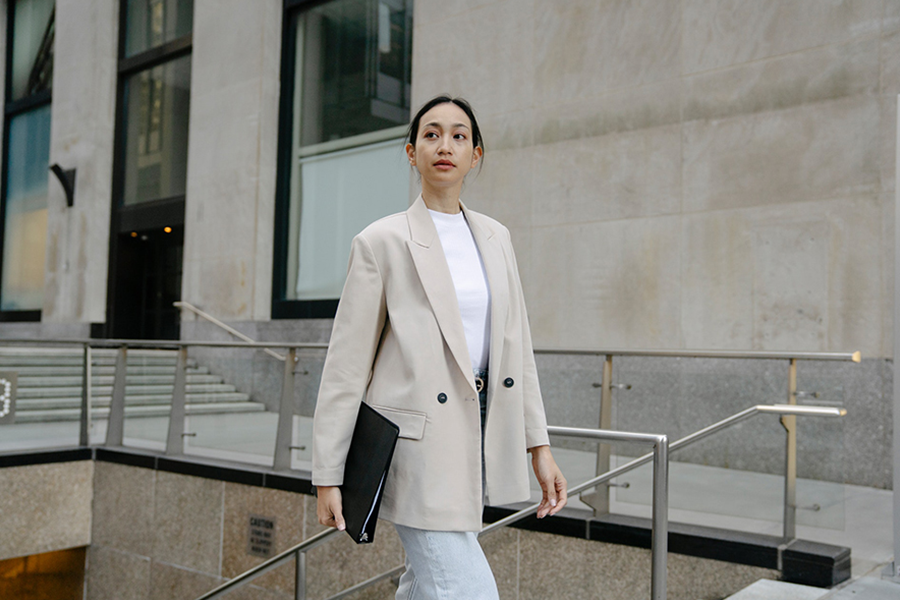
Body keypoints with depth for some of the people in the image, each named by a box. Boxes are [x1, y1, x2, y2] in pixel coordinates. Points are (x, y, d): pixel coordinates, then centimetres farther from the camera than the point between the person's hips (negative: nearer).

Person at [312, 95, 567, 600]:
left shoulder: (496, 237, 11)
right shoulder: (382, 242, -5)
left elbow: (516, 347, 13)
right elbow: (347, 364, -5)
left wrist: (539, 445, 9)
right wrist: (328, 476, -6)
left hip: (480, 438, 6)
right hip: (419, 444, -6)